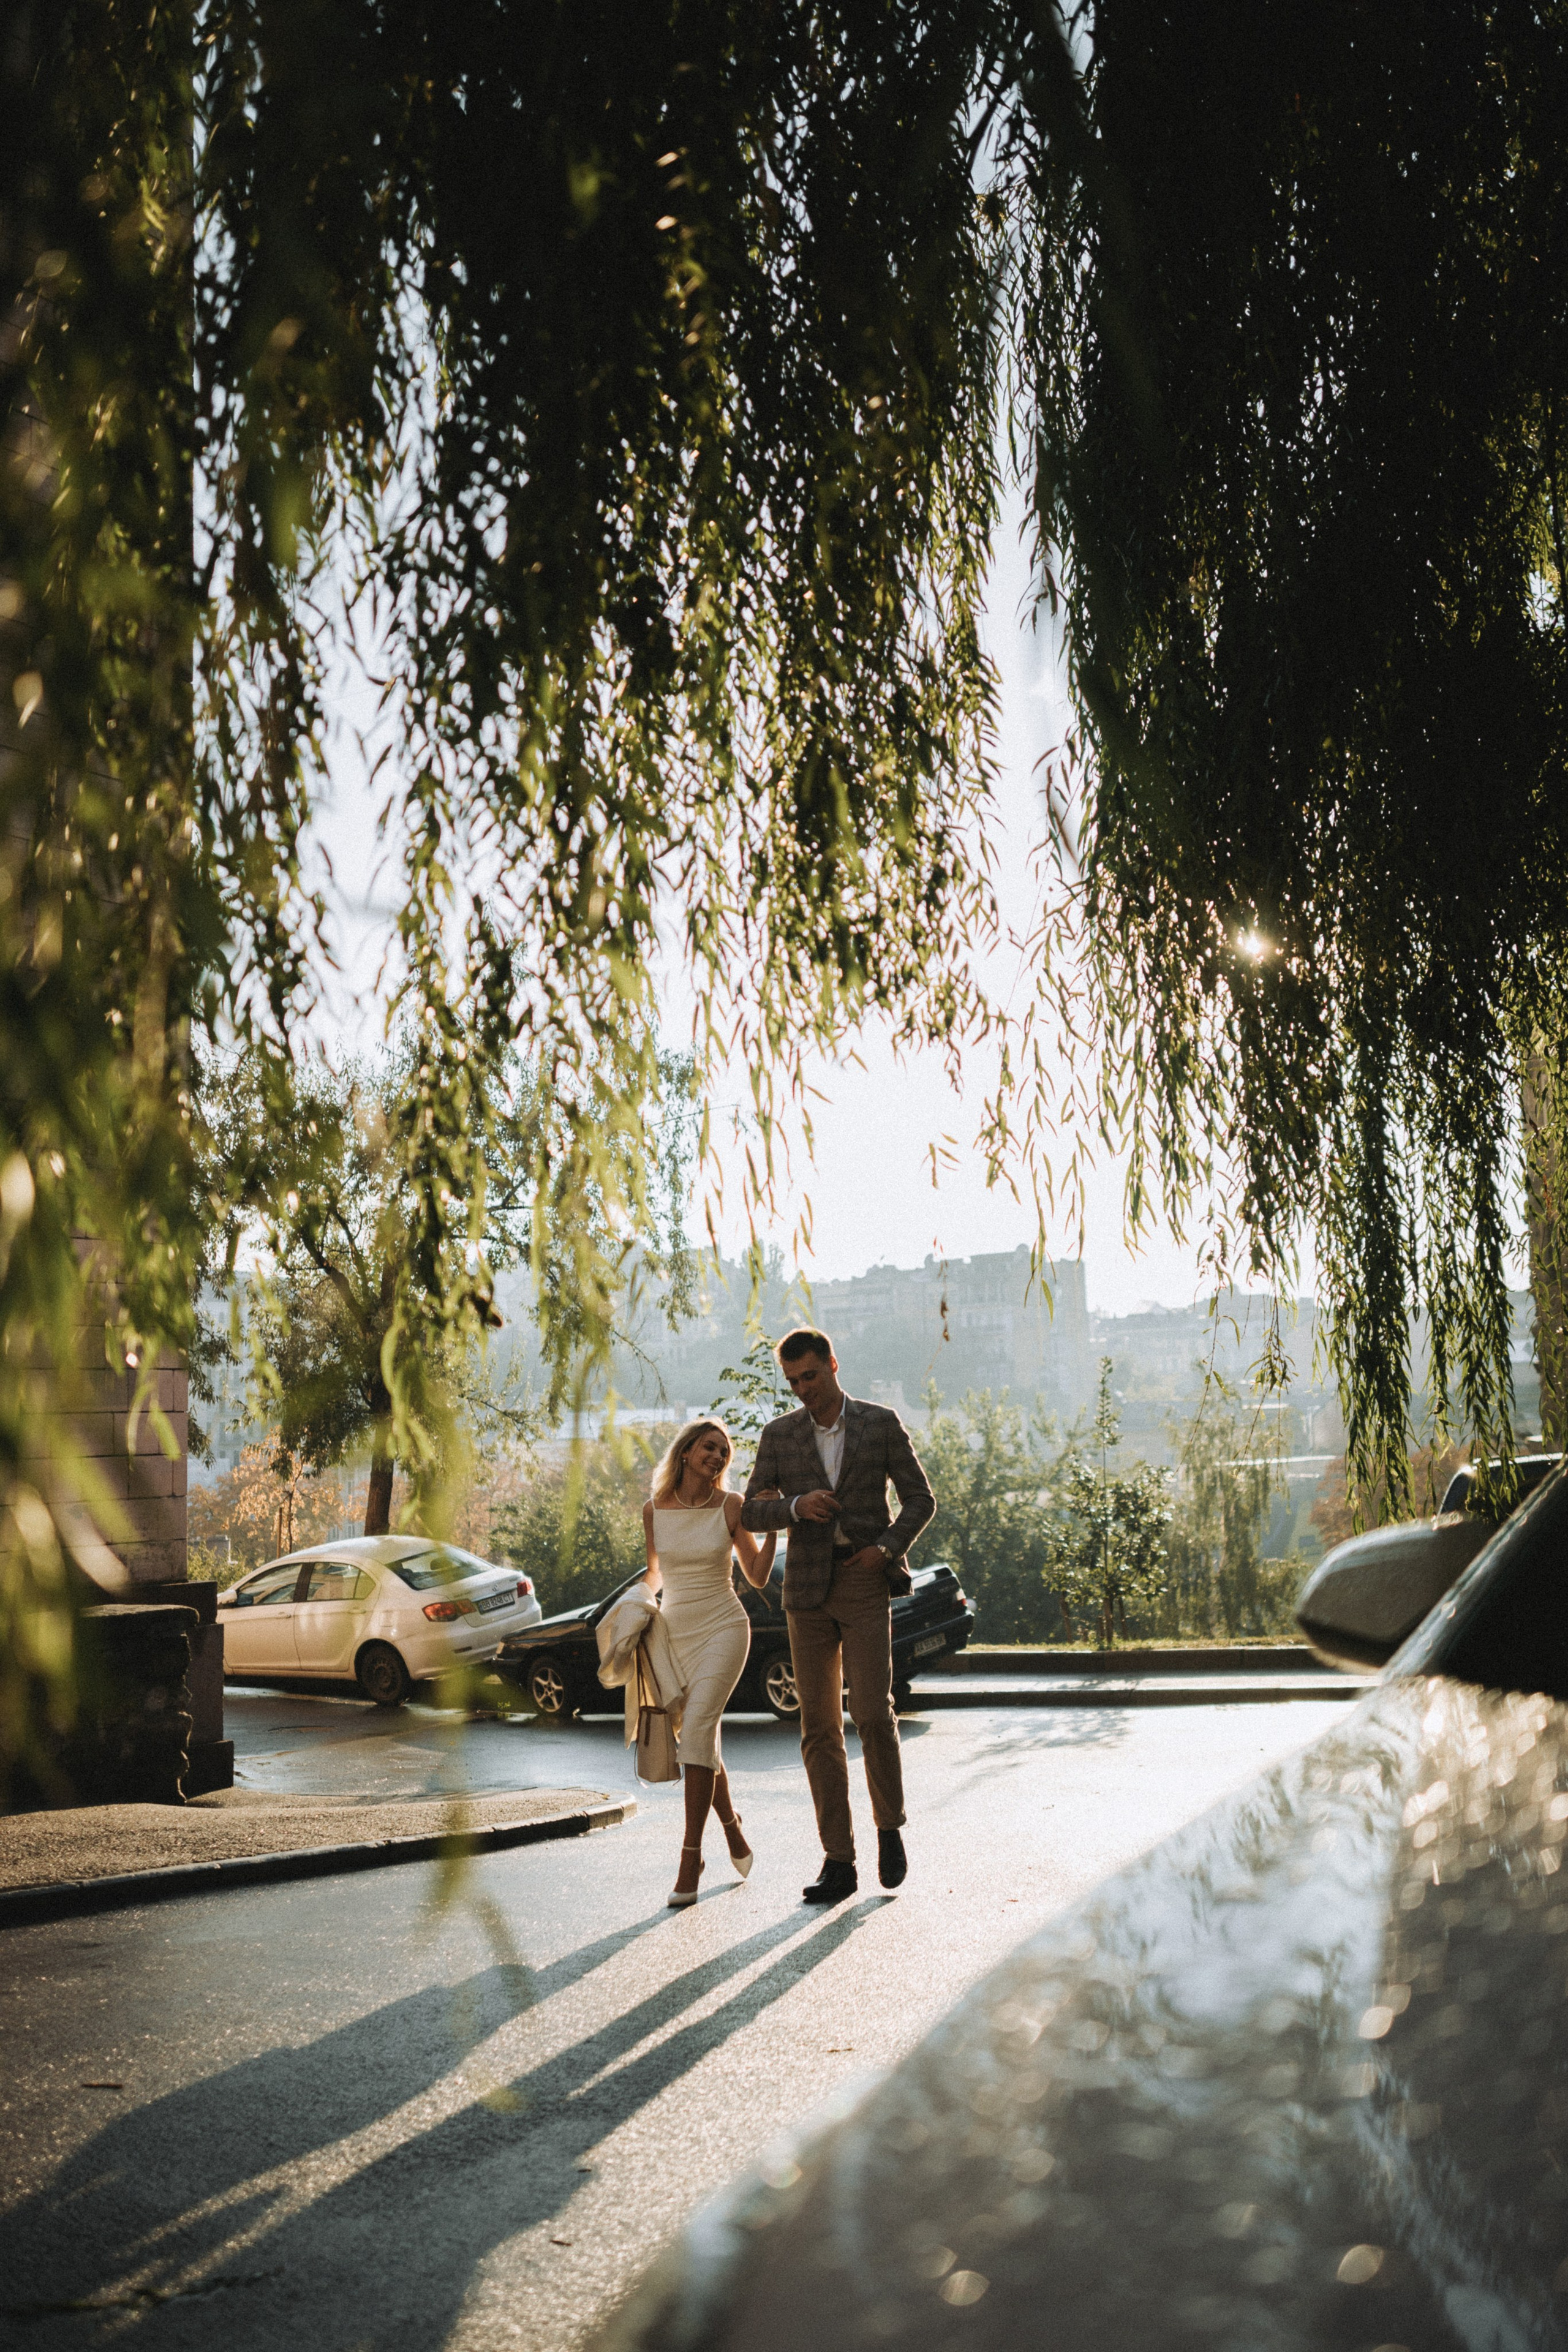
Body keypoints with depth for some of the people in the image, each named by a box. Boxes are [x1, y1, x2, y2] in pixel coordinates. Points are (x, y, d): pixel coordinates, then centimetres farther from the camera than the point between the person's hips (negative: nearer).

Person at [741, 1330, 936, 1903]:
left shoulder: (881, 1425, 1)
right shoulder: (779, 1435, 6)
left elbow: (920, 1498, 4)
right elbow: (751, 1512, 4)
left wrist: (888, 1548, -11)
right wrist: (797, 1506, -16)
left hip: (864, 1581, -3)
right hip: (808, 1587, 3)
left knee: (871, 1712, -12)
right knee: (819, 1726, 2)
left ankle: (890, 1828, 15)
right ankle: (838, 1862, 7)